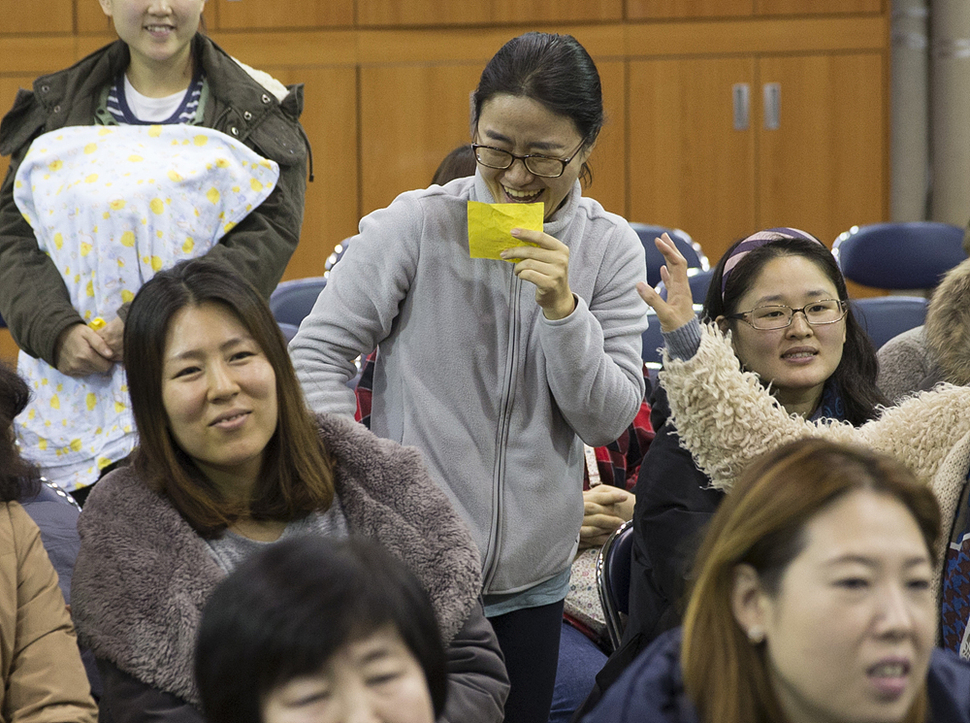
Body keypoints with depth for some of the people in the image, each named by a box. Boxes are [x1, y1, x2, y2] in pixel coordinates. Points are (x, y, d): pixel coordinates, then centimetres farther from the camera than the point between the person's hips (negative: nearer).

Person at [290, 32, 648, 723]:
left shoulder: (610, 248, 0)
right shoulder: (415, 225, -9)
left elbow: (608, 420, -3)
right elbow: (320, 351, -3)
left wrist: (562, 309, -18)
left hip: (532, 580, 3)